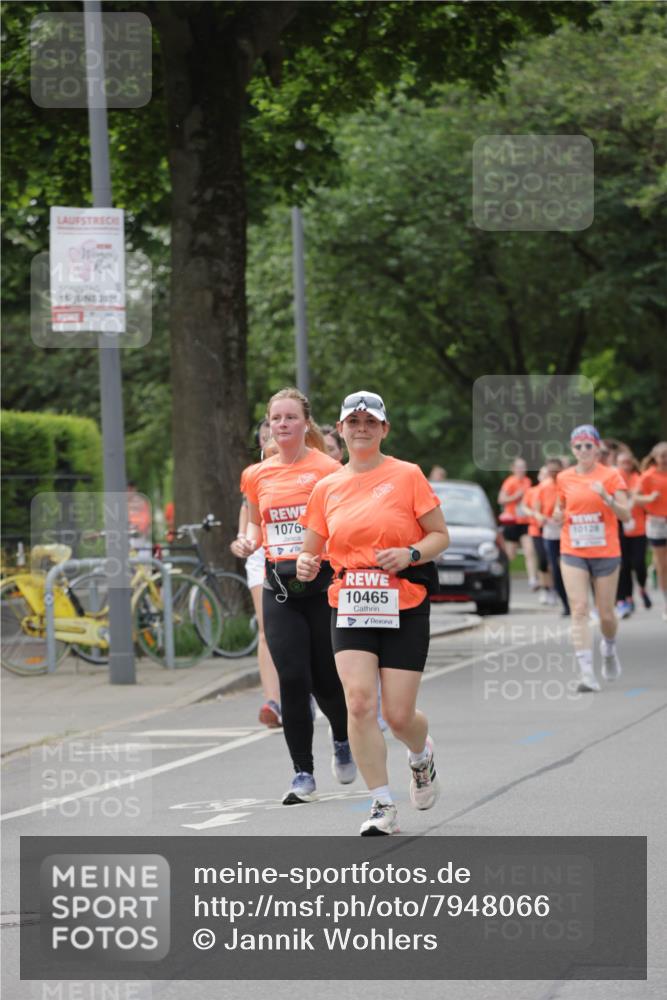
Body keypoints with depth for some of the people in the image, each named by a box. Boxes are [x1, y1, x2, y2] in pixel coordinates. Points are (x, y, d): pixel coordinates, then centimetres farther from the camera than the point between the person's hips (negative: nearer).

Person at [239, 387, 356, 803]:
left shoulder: (327, 469, -3)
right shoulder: (258, 475, 8)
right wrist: (251, 540, 3)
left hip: (322, 582, -3)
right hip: (279, 587, 3)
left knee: (326, 679, 1)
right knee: (292, 679, -7)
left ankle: (344, 740, 34)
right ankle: (304, 773, -1)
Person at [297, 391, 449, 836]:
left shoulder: (407, 475, -1)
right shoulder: (326, 488, 8)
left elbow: (440, 535, 1)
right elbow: (312, 549, 14)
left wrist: (411, 554, -17)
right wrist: (307, 564, -9)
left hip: (404, 609, -2)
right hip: (349, 608, 2)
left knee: (399, 715, -3)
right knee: (359, 702, -16)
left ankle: (422, 756, 36)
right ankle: (383, 807, -6)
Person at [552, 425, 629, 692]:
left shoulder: (610, 475, -4)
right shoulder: (564, 478, 4)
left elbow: (626, 515, -9)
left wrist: (607, 499, -26)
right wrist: (558, 515, -4)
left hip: (606, 553, -1)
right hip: (573, 553, 1)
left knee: (606, 614, 6)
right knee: (579, 609, -13)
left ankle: (609, 649, 40)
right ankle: (586, 672, -17)